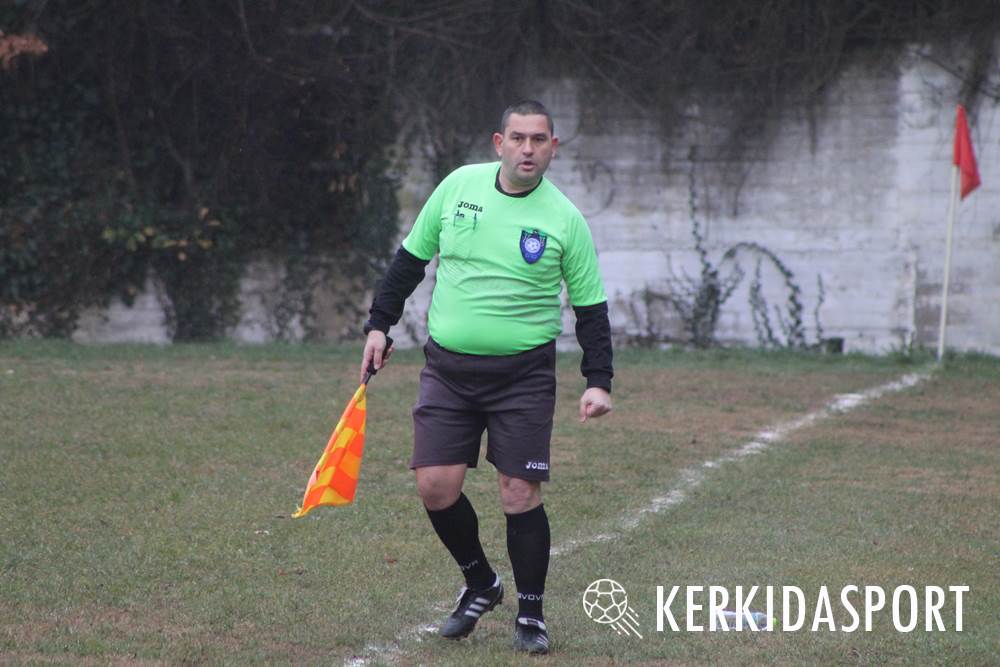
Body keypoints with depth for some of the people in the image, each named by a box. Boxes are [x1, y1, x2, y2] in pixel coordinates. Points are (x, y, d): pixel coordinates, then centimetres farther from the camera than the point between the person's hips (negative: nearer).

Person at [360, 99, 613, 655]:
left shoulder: (564, 219, -5)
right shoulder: (459, 185, 1)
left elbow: (590, 307, 0)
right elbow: (412, 257, 12)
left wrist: (599, 380, -10)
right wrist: (380, 323, 8)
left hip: (523, 374, -2)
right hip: (448, 368, 2)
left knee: (521, 495, -6)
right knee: (436, 486, -4)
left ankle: (531, 614, 11)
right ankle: (480, 584, 21)